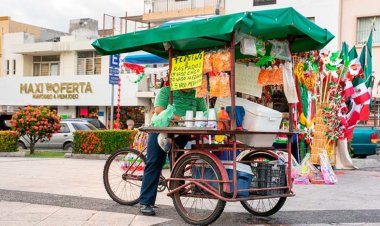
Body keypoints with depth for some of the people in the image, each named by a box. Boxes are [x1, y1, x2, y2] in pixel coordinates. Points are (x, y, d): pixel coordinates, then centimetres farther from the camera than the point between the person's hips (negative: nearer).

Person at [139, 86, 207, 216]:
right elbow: (159, 110, -11)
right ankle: (145, 203, -2)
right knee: (154, 164, -4)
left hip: (183, 134, 3)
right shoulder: (165, 91, 1)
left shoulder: (197, 95, 10)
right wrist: (178, 118, -24)